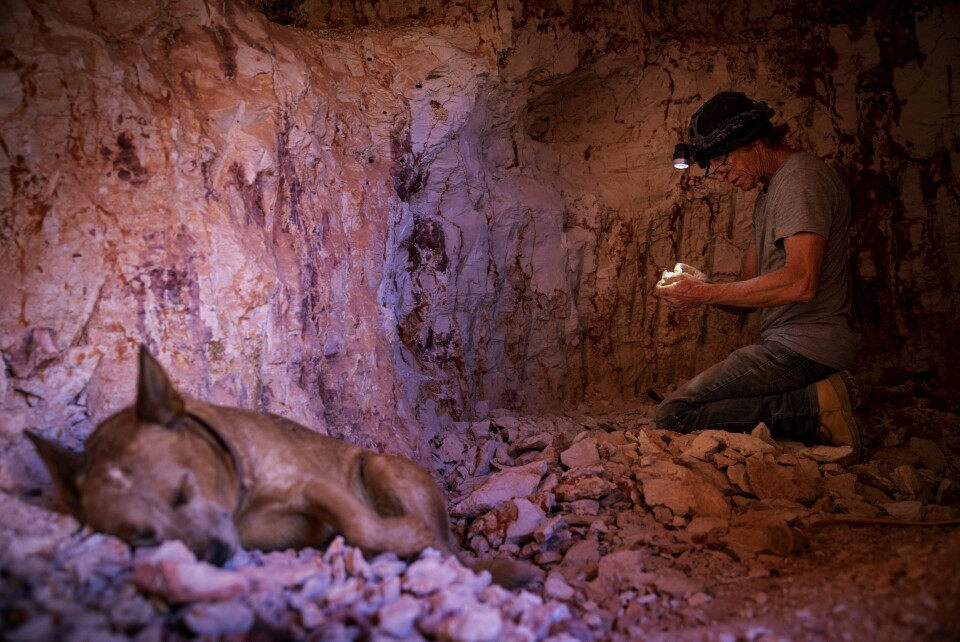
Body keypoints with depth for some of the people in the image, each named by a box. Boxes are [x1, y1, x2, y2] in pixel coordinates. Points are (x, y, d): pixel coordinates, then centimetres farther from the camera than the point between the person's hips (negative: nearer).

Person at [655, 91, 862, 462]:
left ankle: (816, 407, -16)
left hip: (804, 345, -11)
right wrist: (695, 288, 0)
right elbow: (750, 292, 19)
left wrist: (707, 293, -16)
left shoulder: (801, 178, -9)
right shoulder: (768, 194, 22)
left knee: (674, 415, -18)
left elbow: (800, 283, -23)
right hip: (788, 344, 11)